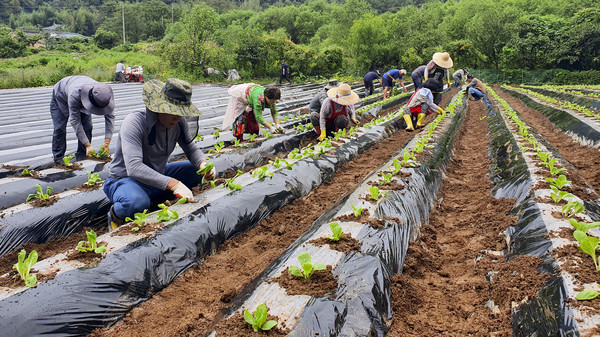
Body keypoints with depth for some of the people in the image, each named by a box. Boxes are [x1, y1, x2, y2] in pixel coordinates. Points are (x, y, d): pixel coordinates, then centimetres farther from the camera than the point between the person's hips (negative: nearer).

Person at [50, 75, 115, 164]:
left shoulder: (103, 94, -35)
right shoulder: (74, 95, -47)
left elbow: (110, 116, -28)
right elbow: (75, 121, -41)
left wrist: (107, 142, -36)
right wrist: (88, 145, -44)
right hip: (60, 97, -4)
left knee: (87, 127, -7)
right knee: (60, 129, -10)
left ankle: (83, 155, 6)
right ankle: (58, 158, 2)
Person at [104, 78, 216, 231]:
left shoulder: (178, 122, -8)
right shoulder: (134, 122, -28)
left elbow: (192, 149, 5)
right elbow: (134, 168, -37)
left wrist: (203, 163, -20)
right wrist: (172, 184, -45)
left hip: (157, 175, 7)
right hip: (125, 179, -7)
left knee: (199, 170, -2)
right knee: (137, 203, -40)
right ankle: (115, 214, -5)